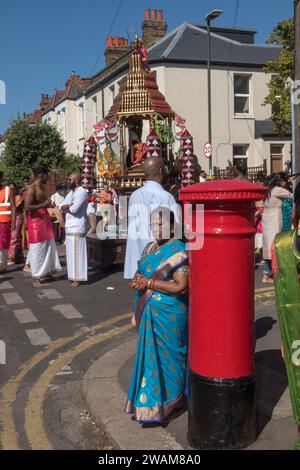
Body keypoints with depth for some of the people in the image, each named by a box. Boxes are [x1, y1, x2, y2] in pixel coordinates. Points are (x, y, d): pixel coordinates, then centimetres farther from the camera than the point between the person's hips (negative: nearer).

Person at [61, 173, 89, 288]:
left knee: (77, 251, -6)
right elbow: (62, 207, 10)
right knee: (71, 252, 12)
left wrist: (67, 207, -1)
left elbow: (74, 209, -22)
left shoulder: (82, 192, -12)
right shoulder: (71, 192, 17)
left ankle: (78, 278, -1)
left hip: (77, 226, -9)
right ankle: (74, 275, 20)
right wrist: (69, 207, -11)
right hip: (70, 225, 9)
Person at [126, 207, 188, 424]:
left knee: (166, 356, 4)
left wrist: (149, 283, -20)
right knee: (149, 355, 14)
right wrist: (139, 281, -3)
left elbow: (181, 286, -21)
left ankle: (166, 404, 19)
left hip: (169, 315, -7)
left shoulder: (178, 251, -15)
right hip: (149, 313, 8)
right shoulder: (149, 248, 11)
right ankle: (147, 401, 28)